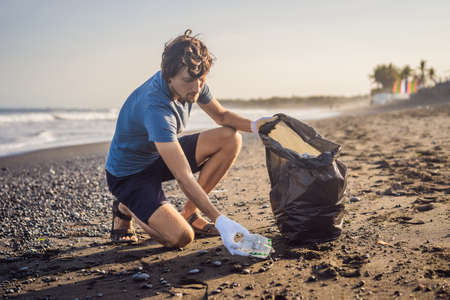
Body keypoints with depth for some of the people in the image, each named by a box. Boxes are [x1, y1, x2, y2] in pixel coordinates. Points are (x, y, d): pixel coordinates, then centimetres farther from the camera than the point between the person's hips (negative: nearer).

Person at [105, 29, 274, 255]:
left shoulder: (191, 85, -12)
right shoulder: (155, 107, -36)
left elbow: (222, 115, 5)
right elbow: (183, 177, -40)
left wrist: (253, 125, -16)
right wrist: (219, 220, -44)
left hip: (161, 157, 8)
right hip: (129, 174, -8)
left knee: (231, 139, -10)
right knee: (180, 237, -27)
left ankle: (189, 213, 0)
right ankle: (126, 209, 4)